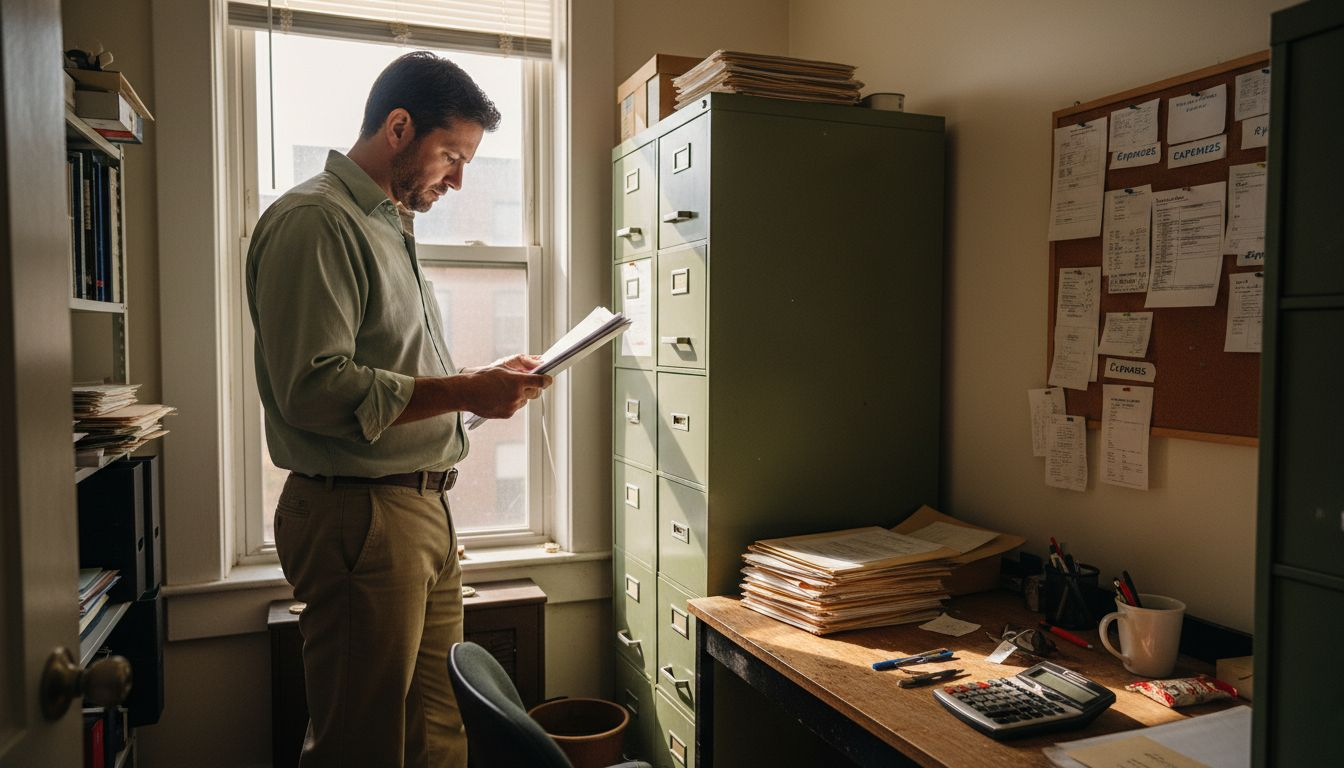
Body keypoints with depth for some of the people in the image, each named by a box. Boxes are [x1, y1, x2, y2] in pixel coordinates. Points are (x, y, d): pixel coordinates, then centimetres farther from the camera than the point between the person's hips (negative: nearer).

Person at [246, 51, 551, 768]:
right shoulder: (314, 220, -11)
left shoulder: (387, 225, 21)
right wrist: (464, 392, -18)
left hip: (423, 510, 9)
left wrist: (481, 379, 9)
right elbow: (315, 388, -22)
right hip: (359, 514, -9)